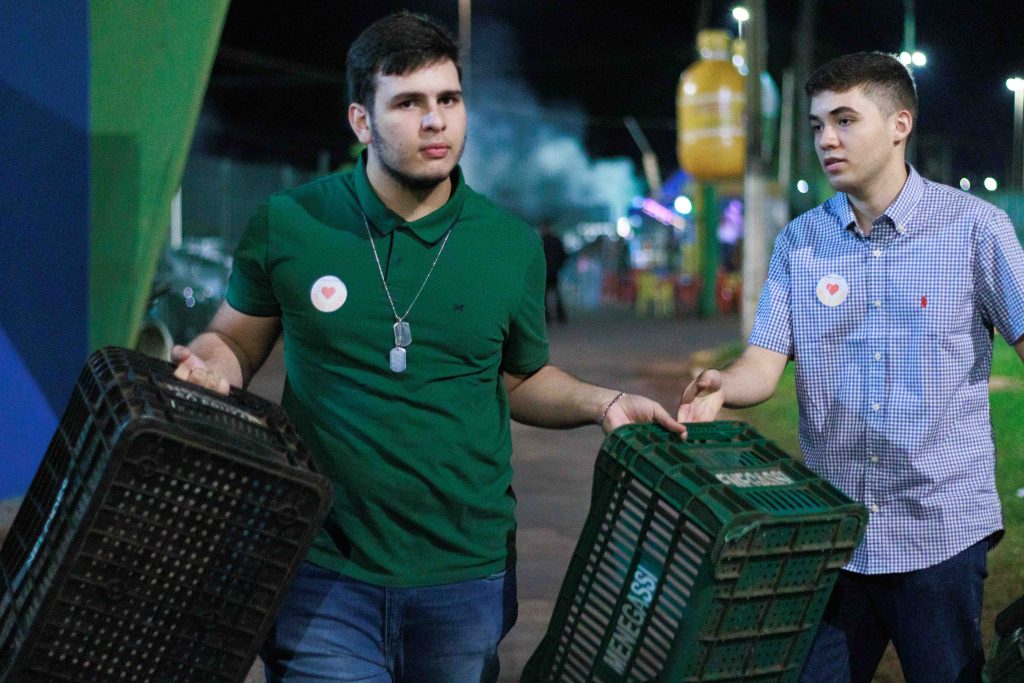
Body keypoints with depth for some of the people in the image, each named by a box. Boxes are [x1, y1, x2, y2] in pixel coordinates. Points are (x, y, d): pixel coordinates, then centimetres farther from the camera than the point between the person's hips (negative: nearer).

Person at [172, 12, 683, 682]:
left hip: (468, 576, 2)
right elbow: (238, 341, 9)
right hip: (325, 576, -2)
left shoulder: (513, 244, 1)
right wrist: (211, 359, -13)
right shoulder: (287, 224, -4)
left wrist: (600, 401, -1)